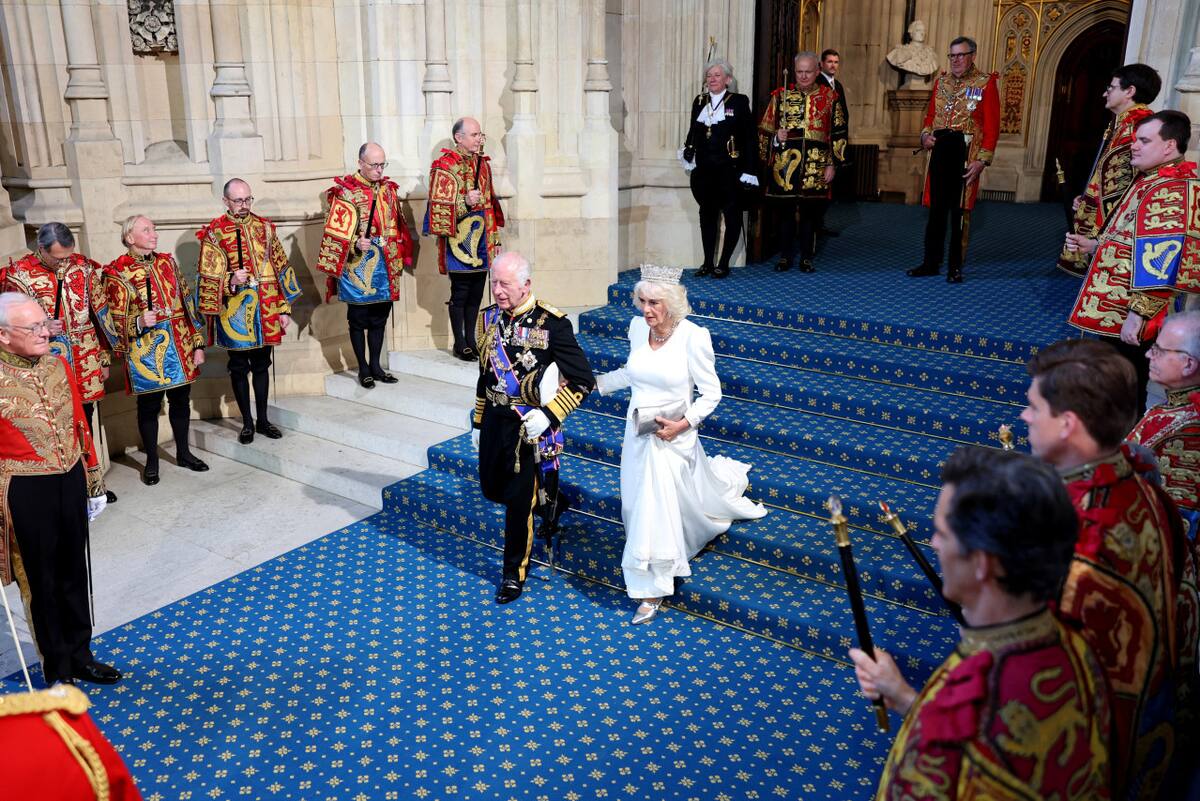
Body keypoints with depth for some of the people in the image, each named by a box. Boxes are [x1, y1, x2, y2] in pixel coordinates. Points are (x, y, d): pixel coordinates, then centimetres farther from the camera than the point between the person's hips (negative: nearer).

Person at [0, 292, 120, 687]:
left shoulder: (58, 366, 1)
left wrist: (94, 481, 13)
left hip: (71, 481, 5)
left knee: (73, 572, 18)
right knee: (41, 581, 11)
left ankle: (79, 654, 35)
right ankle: (57, 668, 28)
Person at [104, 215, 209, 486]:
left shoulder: (167, 262, 7)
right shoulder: (117, 272, -8)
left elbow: (187, 303, 8)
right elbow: (116, 321, -6)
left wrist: (198, 343, 6)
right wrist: (140, 322, -27)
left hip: (180, 349, 4)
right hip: (146, 352, -4)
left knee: (181, 400, 14)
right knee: (149, 407, 7)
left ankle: (183, 452, 31)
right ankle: (151, 461, 22)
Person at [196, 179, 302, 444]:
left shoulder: (264, 227, 5)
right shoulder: (214, 233, -5)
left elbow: (280, 268, 7)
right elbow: (209, 279, -5)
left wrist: (284, 309, 4)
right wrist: (231, 282, -26)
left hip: (265, 311, 3)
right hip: (235, 313, -3)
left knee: (261, 365, 12)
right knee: (239, 368, 8)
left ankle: (263, 420, 24)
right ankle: (247, 422, 20)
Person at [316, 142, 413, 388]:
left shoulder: (388, 189, 8)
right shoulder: (346, 191, -10)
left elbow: (397, 226, 17)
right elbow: (336, 232, -13)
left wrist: (398, 257, 15)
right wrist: (356, 243, -28)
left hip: (384, 266, 6)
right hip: (357, 267, -5)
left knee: (380, 317, 12)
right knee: (358, 319, 5)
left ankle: (375, 365, 23)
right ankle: (363, 368, 17)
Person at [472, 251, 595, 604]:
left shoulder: (552, 324, -17)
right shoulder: (487, 319, 1)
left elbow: (583, 380, -15)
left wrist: (548, 416, -22)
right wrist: (478, 422, 16)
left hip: (530, 426, -6)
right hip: (494, 420, 6)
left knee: (519, 500, 3)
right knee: (492, 489, 18)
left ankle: (514, 574, 24)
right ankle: (550, 503, 47)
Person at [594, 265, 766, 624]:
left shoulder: (693, 337, -20)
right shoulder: (637, 327, -4)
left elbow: (711, 392, -12)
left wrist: (684, 423, -22)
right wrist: (594, 382, 9)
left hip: (672, 437, -5)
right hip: (637, 433, 5)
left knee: (657, 510, -1)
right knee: (640, 504, 19)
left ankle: (651, 590, 18)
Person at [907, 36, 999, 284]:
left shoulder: (985, 83, -2)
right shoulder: (941, 80, 13)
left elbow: (992, 126, -7)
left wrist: (982, 160, -15)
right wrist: (926, 134, -2)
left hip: (965, 154, -4)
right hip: (939, 151, 4)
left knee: (960, 211, 1)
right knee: (936, 208, 8)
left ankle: (955, 267, 9)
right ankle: (931, 263, 17)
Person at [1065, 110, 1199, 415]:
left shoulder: (1171, 192, -20)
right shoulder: (1153, 182, 15)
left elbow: (1164, 266, -27)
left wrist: (1139, 313, -26)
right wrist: (1095, 246, 12)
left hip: (1132, 320, -11)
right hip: (1118, 312, 11)